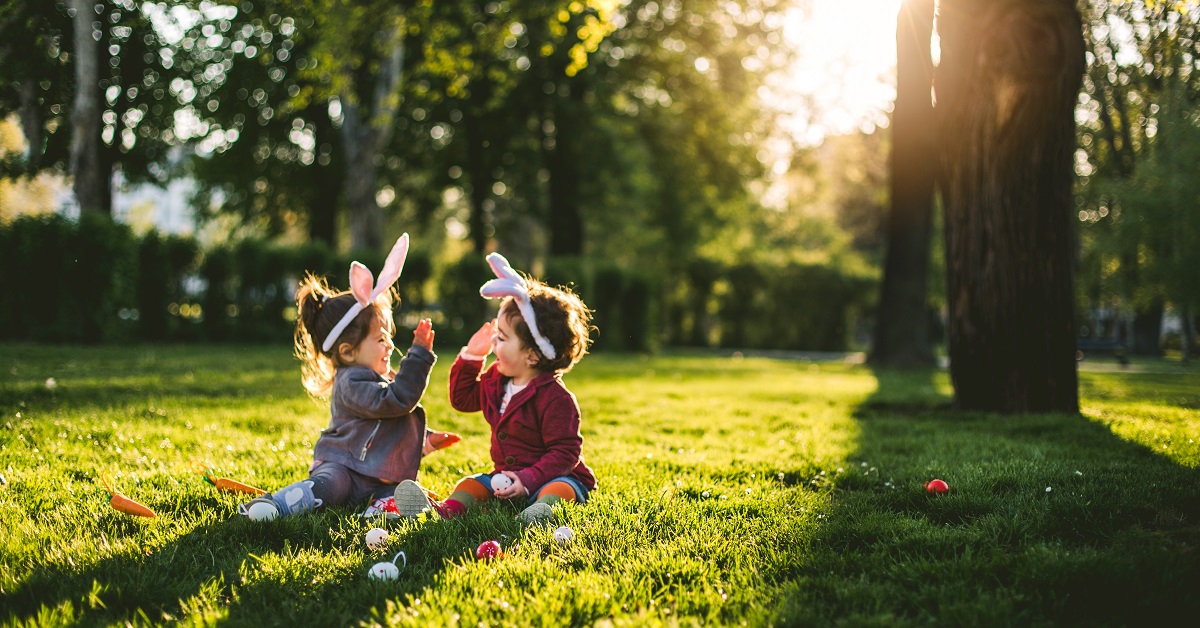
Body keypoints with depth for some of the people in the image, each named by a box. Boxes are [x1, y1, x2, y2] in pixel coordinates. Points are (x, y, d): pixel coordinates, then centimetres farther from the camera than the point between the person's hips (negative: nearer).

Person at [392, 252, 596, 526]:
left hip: (554, 475, -8)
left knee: (558, 488, -38)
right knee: (470, 484, -14)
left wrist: (528, 480, -31)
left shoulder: (555, 398, -20)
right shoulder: (495, 380, 7)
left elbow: (565, 452, -21)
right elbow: (462, 398, 24)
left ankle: (544, 508, -67)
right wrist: (471, 357, 10)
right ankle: (448, 509, -40)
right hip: (505, 474, 8)